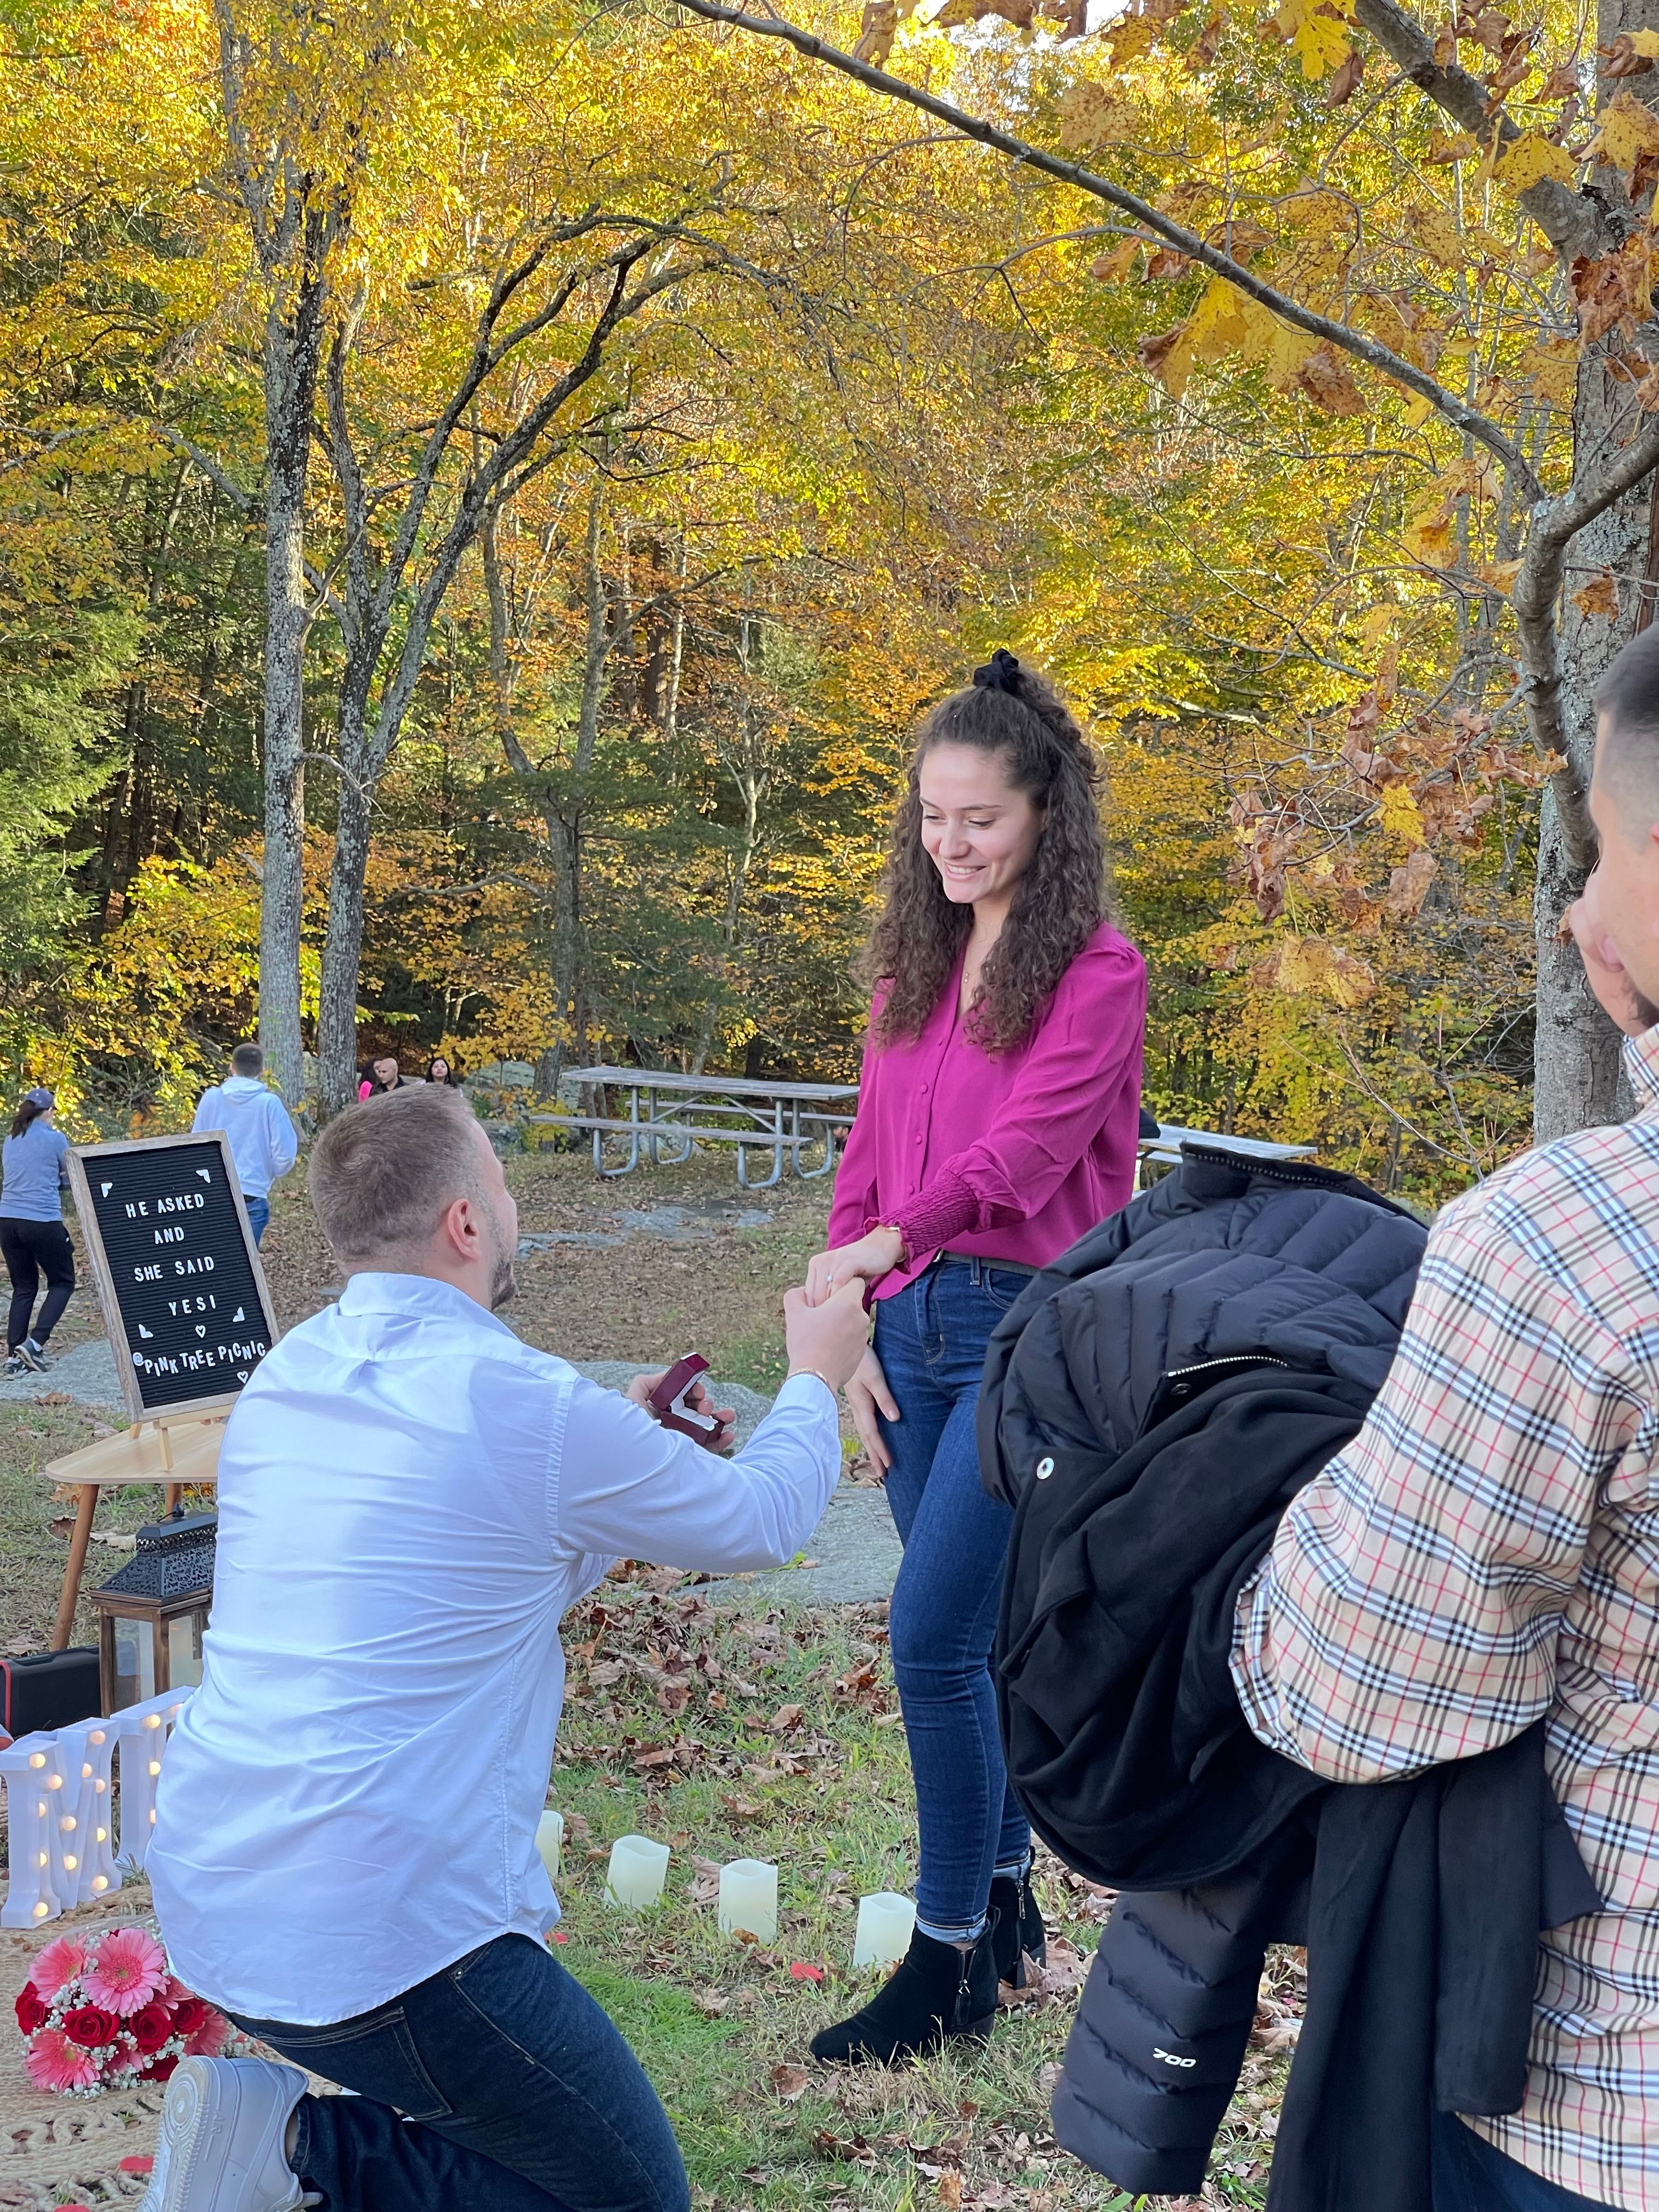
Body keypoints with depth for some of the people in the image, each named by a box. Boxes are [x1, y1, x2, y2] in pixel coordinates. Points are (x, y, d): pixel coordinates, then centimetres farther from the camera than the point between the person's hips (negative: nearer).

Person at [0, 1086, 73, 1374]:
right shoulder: (54, 1139, -5)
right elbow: (73, 1177, 7)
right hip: (43, 1222, -6)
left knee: (24, 1288, 14)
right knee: (62, 1283, 10)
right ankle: (35, 1343, -6)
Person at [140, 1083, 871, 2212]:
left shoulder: (284, 1378, 7)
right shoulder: (529, 1406, -15)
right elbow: (763, 1520, 3)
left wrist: (627, 1446, 25)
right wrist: (817, 1378, 21)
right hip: (378, 1940, -8)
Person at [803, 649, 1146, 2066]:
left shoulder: (1095, 974, -7)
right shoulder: (915, 964, 13)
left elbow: (1023, 1148, -19)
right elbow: (869, 1157, 13)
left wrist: (892, 1239, -33)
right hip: (914, 1325, 6)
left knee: (933, 1636, -10)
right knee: (975, 1636, 13)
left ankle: (952, 1963, 3)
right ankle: (1006, 1899, 28)